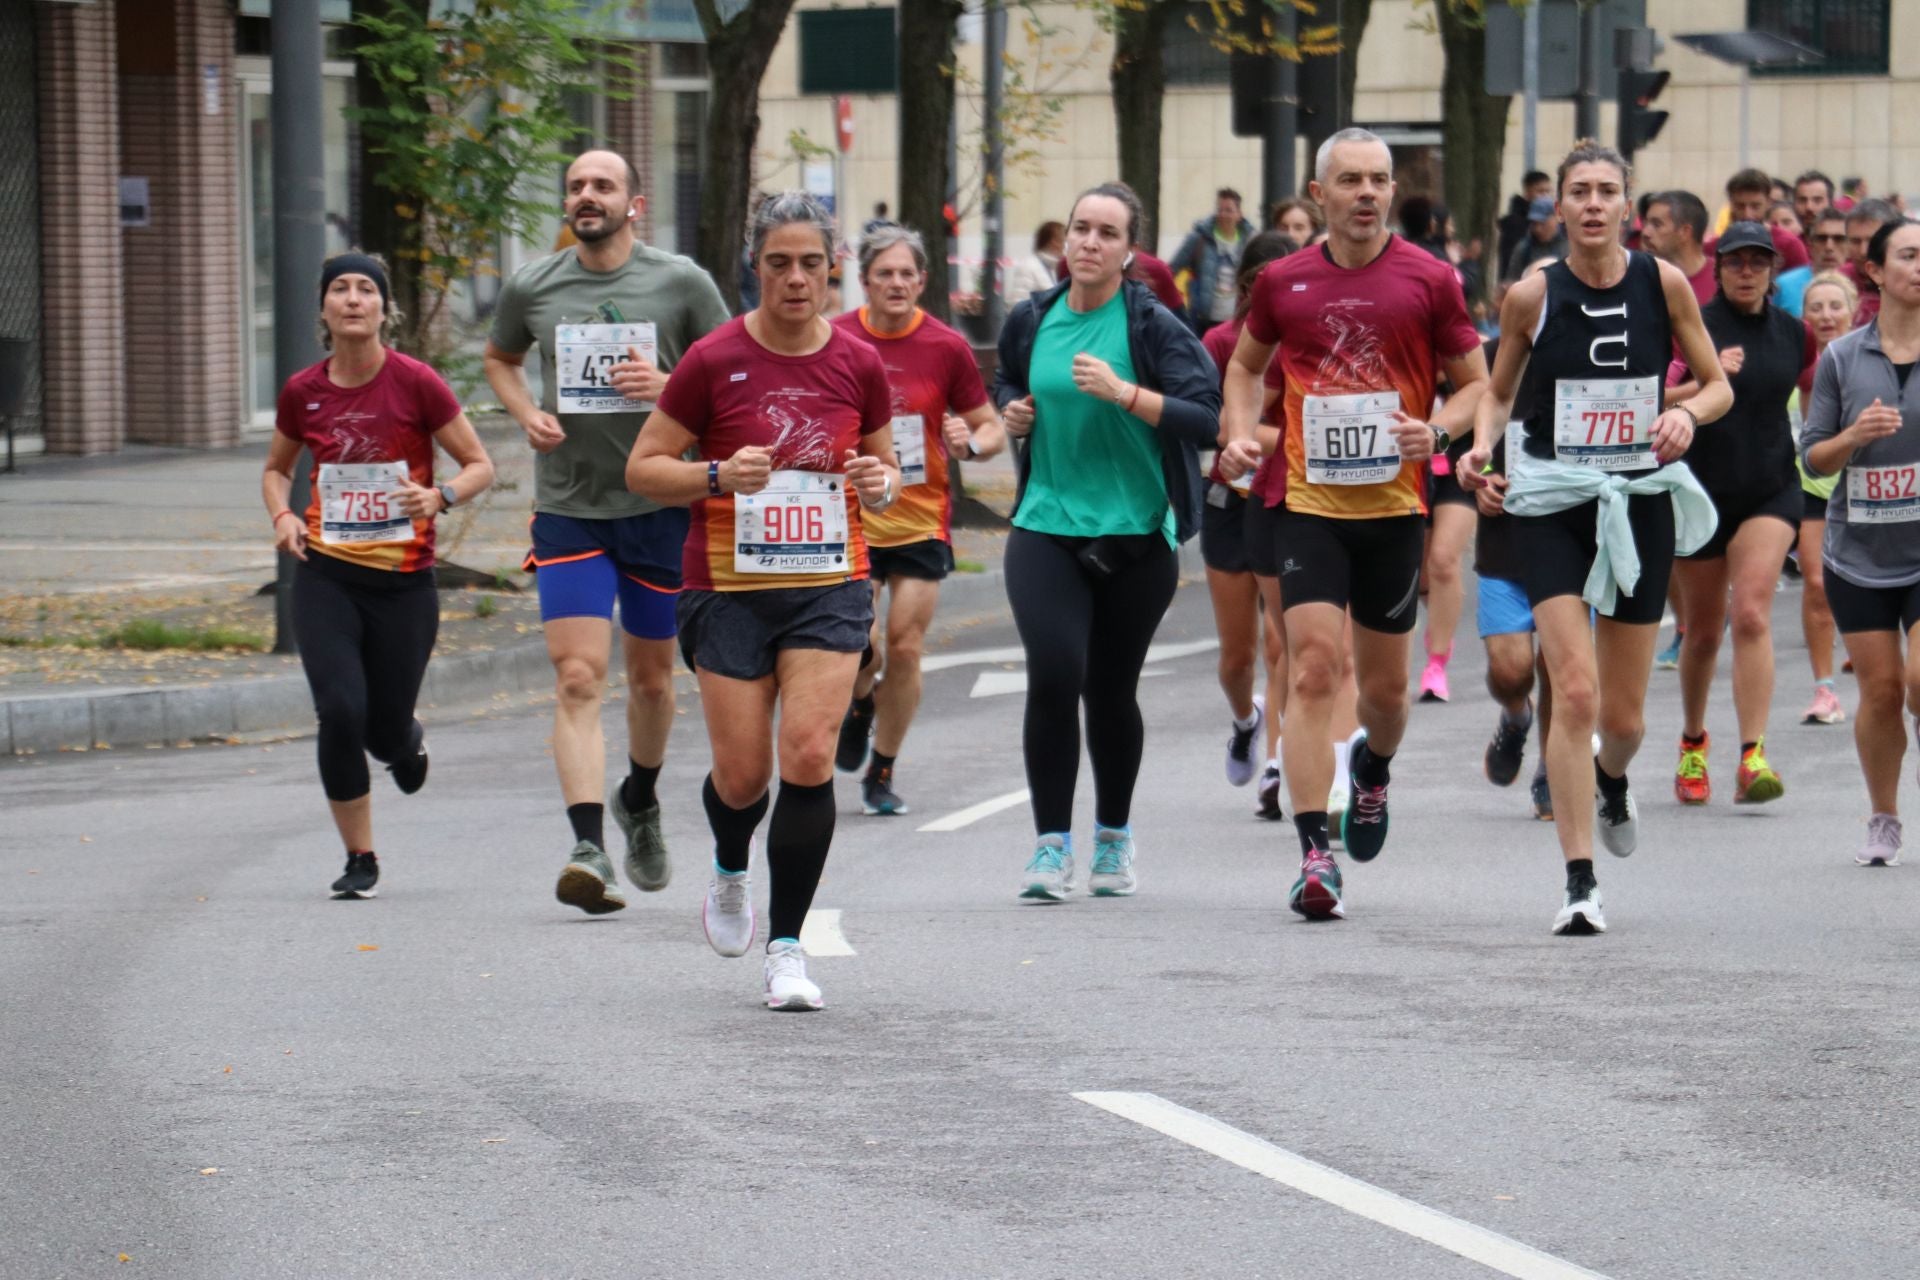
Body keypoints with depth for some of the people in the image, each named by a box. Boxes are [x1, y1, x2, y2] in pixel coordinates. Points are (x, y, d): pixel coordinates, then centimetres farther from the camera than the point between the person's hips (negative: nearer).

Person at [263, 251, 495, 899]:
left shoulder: (416, 384, -8)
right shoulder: (302, 393, 1)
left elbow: (480, 465, -1)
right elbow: (276, 469, 19)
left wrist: (440, 497, -21)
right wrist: (283, 515, -2)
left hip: (404, 580, -1)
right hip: (326, 577, 1)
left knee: (386, 733, 3)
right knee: (340, 712, -15)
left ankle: (407, 741, 44)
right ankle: (360, 858, 2)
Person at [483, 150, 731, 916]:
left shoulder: (681, 284, -3)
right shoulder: (531, 288, 2)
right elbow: (499, 358, 22)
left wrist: (670, 385, -16)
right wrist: (525, 412, 1)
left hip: (660, 504, 0)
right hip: (568, 508, 0)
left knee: (651, 675, 14)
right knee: (577, 680, -13)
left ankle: (639, 800, 42)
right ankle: (589, 848, -21)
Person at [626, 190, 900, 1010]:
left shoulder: (859, 365, 3)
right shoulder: (713, 361, -6)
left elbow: (884, 465, 17)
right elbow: (643, 468, -2)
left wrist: (880, 484, -6)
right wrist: (719, 475, -19)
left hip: (829, 586, 1)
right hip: (728, 591, -1)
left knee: (809, 757, -13)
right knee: (742, 774, 1)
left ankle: (786, 946, -3)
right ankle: (730, 872, 38)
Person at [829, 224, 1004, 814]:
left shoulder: (946, 347, -4)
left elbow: (991, 428, 4)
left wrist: (969, 442, -17)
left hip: (922, 519, 0)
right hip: (851, 517, 0)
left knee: (905, 649, 0)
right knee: (860, 646, -12)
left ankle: (881, 775, 17)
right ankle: (859, 706, 26)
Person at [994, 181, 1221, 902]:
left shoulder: (1153, 328, -7)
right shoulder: (1032, 322, 5)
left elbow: (1206, 419, -16)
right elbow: (1006, 382, 27)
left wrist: (1124, 392, -26)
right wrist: (1010, 411, 4)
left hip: (1136, 536, -2)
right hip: (1046, 526, 2)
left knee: (1110, 690, 8)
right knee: (1054, 673, -16)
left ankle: (1114, 837, 30)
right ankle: (1051, 842, -7)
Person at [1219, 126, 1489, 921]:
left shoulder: (1428, 281, -2)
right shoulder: (1284, 282, 3)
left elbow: (1476, 385, 4)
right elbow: (1246, 363, 21)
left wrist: (1435, 430, -15)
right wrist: (1239, 436, 4)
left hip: (1394, 505, 0)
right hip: (1307, 502, 0)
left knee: (1384, 686, 10)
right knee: (1312, 668, -13)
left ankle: (1373, 770, 46)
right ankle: (1315, 856, -14)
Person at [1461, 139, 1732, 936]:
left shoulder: (1662, 283, -3)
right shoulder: (1532, 296, -5)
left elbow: (1719, 385, 5)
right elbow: (1498, 392, 10)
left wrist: (1688, 412, -17)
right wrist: (1481, 446, -10)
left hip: (1643, 498, 2)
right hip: (1554, 503, -1)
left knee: (1624, 715, 9)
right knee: (1574, 692, -15)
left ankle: (1612, 784, 47)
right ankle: (1580, 884, -10)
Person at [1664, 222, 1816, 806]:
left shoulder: (1793, 334, 5)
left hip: (1771, 490, 1)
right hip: (1702, 489, -1)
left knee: (1753, 615, -17)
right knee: (1704, 630, 10)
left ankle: (1753, 758, -22)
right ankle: (1692, 744, 34)